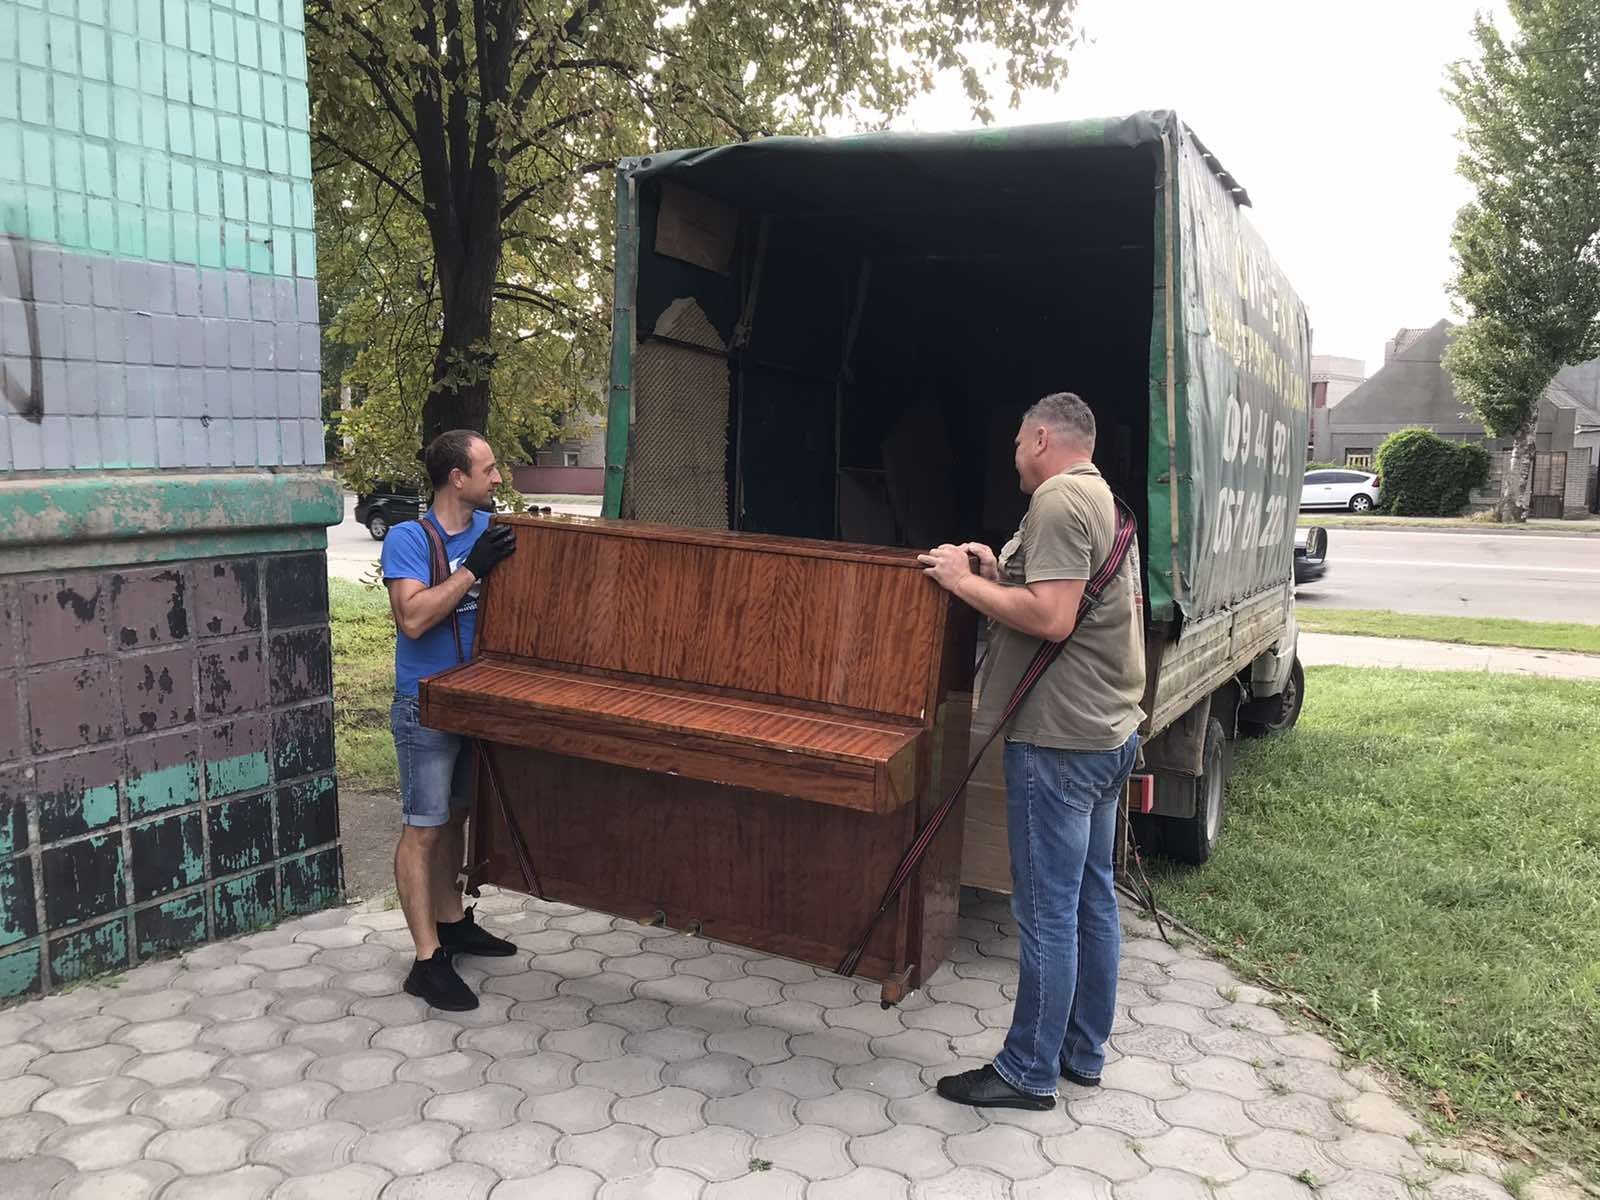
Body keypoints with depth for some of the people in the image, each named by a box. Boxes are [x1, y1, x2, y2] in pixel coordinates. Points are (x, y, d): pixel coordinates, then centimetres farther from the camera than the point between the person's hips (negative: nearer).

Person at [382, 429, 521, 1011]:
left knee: (455, 816, 19)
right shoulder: (408, 538, -15)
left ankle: (451, 921, 34)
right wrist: (473, 569, -27)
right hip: (427, 708, -7)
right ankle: (428, 959, 7)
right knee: (424, 828, 0)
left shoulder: (489, 528, 3)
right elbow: (413, 618, -26)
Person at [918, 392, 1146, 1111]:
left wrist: (966, 583, -13)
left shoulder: (1058, 500, -14)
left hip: (1058, 740, -11)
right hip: (1110, 731, 11)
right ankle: (1084, 1052, 29)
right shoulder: (1108, 502, 18)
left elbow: (1051, 618, -25)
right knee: (1091, 898, 16)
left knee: (1047, 910, -1)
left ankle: (1028, 1072, 10)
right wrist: (1002, 578, 14)